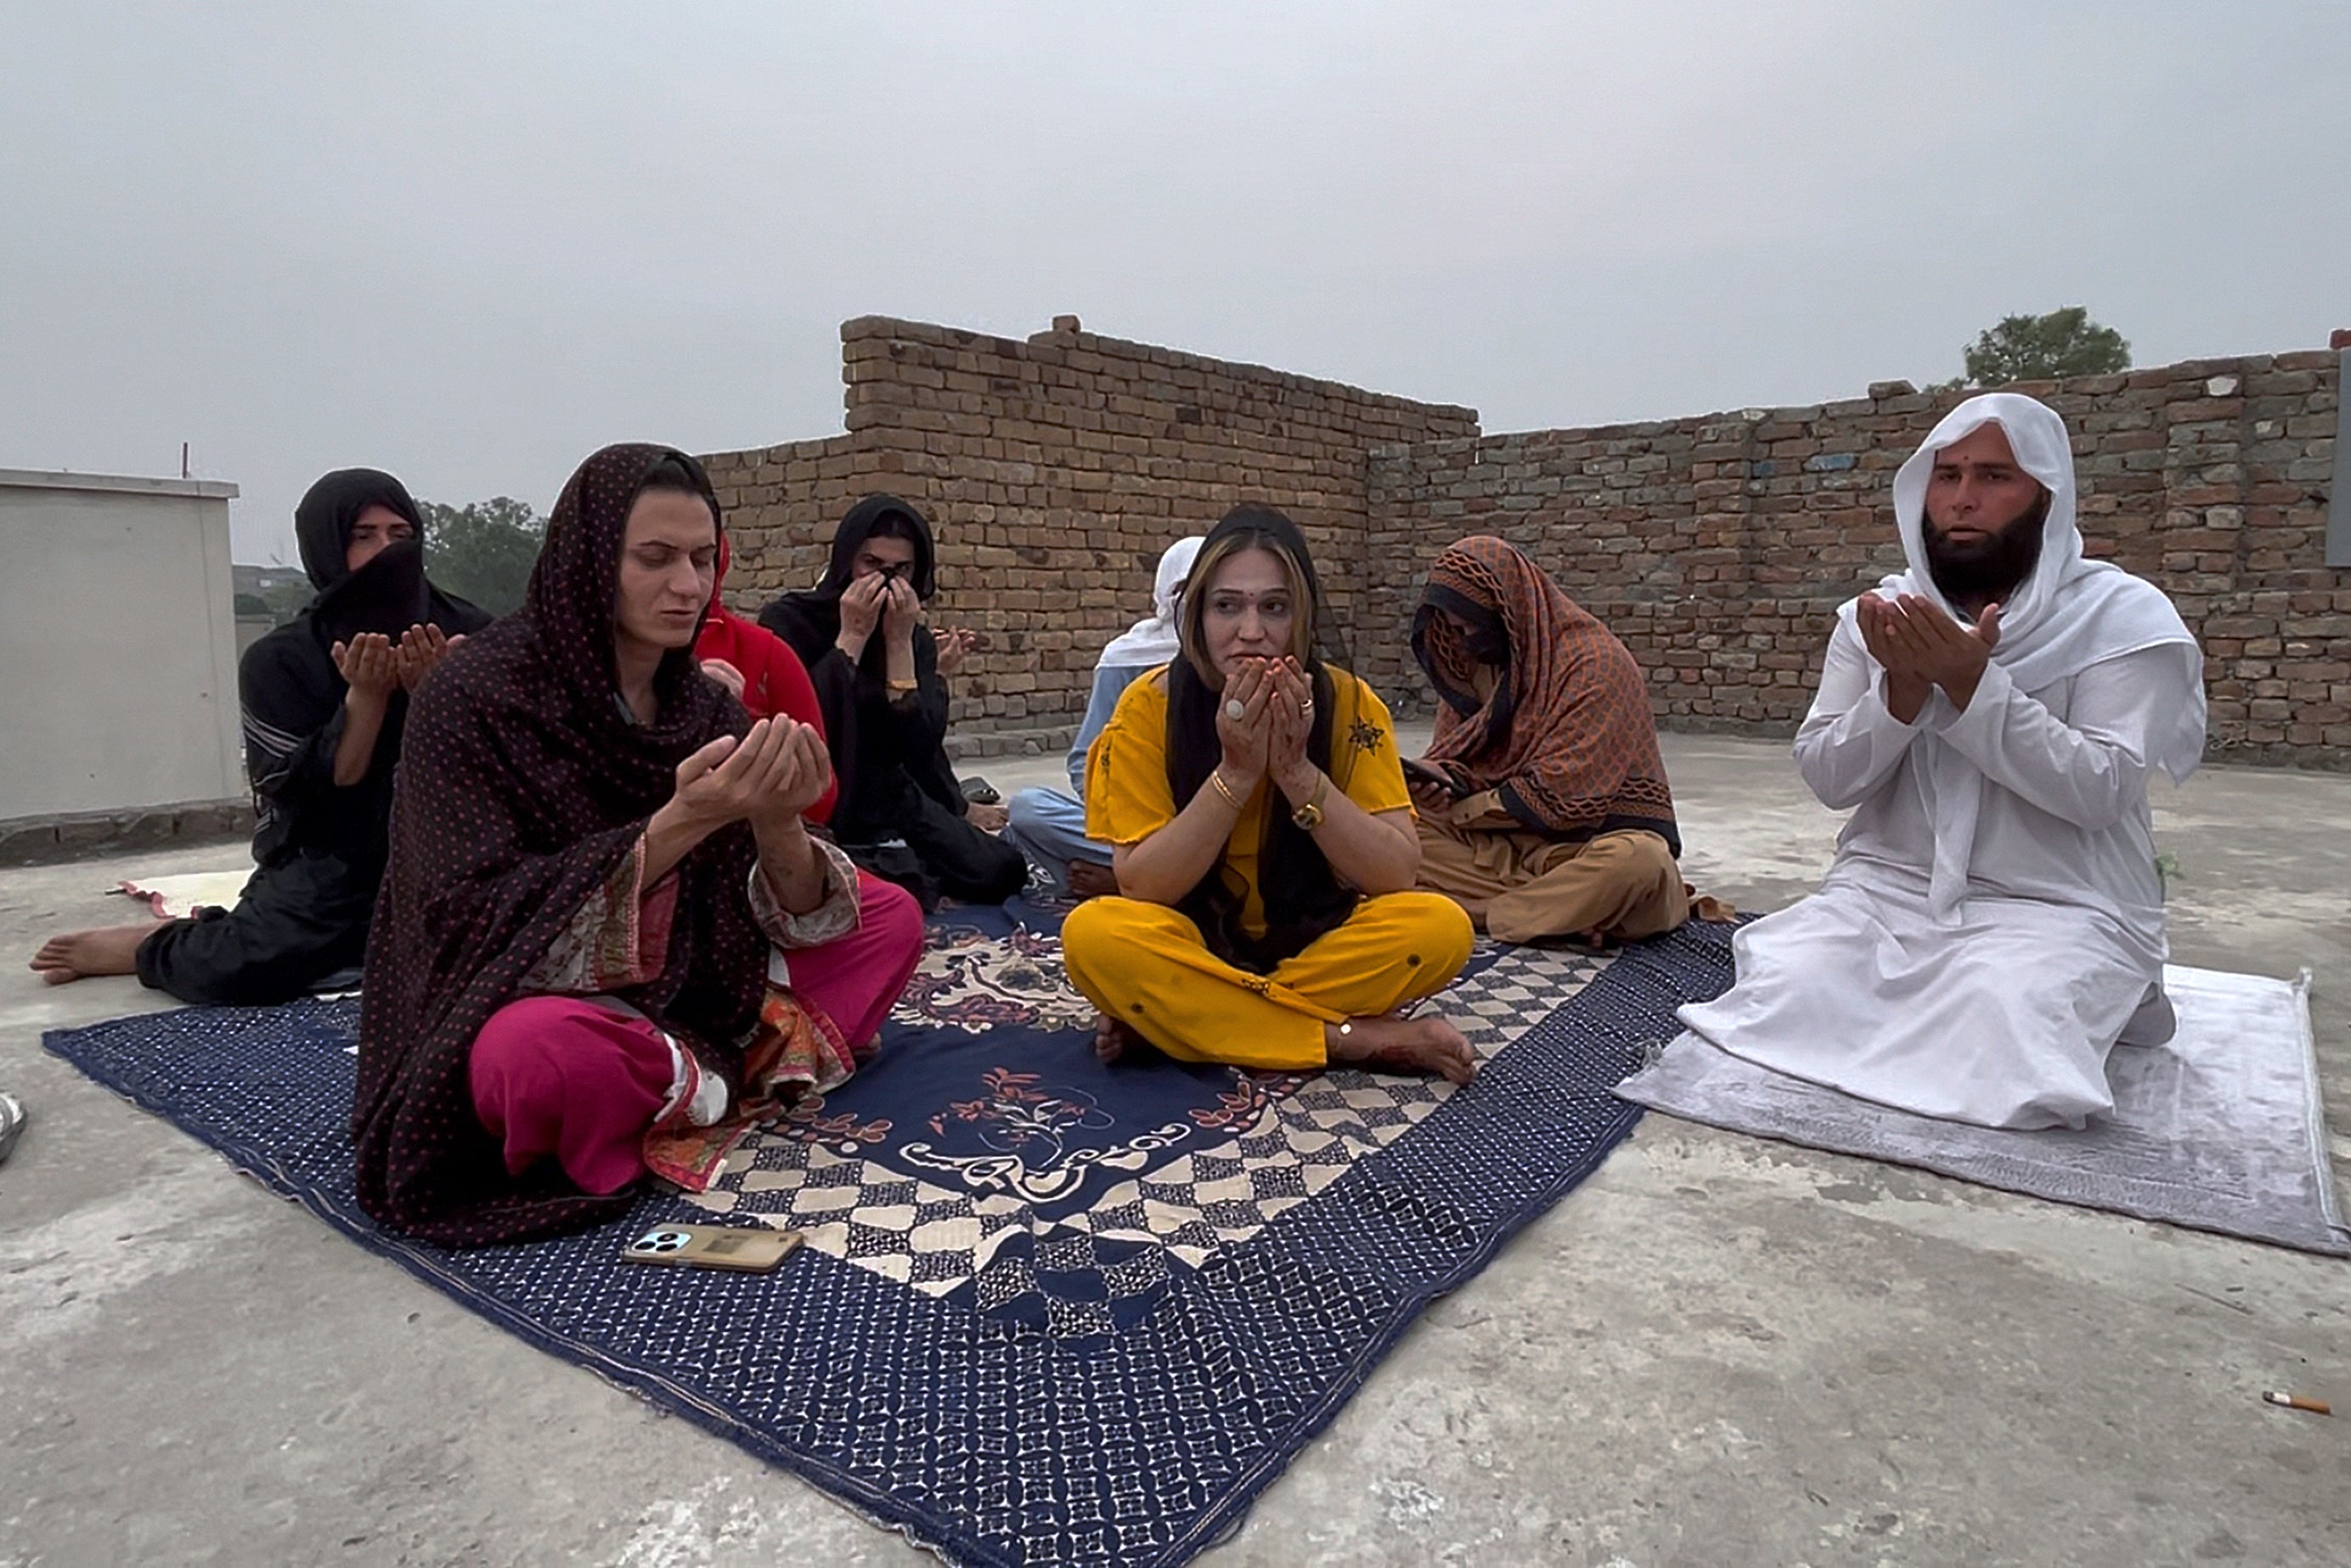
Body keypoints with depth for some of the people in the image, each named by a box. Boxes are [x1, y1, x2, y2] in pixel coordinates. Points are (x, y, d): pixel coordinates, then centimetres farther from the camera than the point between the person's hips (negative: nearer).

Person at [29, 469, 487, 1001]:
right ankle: (153, 944, 8)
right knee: (238, 969, -32)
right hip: (332, 860, -4)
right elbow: (310, 802, -13)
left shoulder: (468, 635, -2)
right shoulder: (279, 662, -5)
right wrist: (365, 695, -24)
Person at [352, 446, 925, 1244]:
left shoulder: (703, 703, -1)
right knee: (544, 1054, -39)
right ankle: (736, 1080, -10)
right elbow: (486, 927, -22)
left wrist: (777, 824, -29)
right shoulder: (477, 698, -16)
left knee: (890, 917, 0)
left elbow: (790, 916, -5)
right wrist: (678, 824, -33)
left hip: (688, 996, 6)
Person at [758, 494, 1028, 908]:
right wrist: (852, 637, -19)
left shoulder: (915, 637, 5)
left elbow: (922, 748, -10)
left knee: (1002, 872, -11)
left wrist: (899, 642, -14)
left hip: (888, 800, 5)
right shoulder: (788, 621, -6)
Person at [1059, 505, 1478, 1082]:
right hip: (1194, 947, -1)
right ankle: (1363, 1041, -22)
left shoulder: (1347, 701, -11)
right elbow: (1139, 887, -17)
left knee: (1441, 928, -26)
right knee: (1092, 935, -32)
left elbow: (1398, 874, -15)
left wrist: (1297, 770, -27)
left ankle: (1168, 1017, -18)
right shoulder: (1150, 706, -14)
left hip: (1316, 942, 2)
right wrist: (1235, 773, -27)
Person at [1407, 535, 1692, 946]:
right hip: (1508, 841, 6)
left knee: (1639, 862, -40)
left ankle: (1476, 912, -24)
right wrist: (1437, 778, -15)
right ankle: (1570, 908, -22)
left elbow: (1559, 794, -19)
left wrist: (1457, 810, -10)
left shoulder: (1595, 662, -15)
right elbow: (1456, 755, 9)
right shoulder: (1471, 664, 5)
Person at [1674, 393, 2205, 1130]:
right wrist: (1902, 690, -19)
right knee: (1780, 996, -23)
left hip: (2057, 906, -2)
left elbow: (2099, 791, -15)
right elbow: (1827, 779, -1)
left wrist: (1972, 684, -24)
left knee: (1996, 1044, -32)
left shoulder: (2123, 617, -5)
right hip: (1889, 888, 3)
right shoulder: (1878, 616, 5)